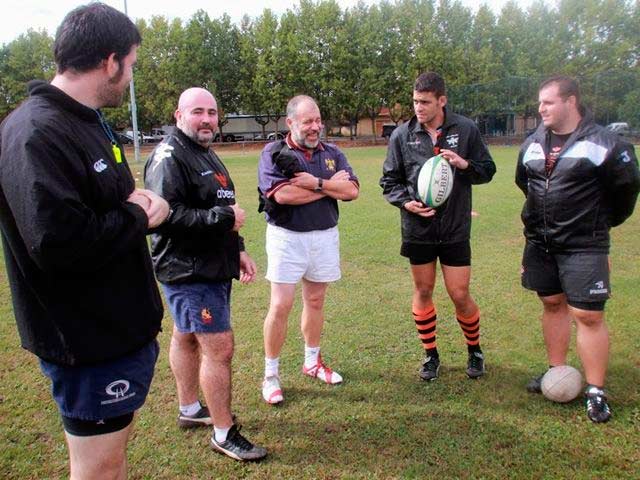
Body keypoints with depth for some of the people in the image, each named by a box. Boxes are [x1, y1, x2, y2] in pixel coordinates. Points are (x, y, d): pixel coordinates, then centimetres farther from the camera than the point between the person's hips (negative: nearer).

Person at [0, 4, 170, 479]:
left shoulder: (87, 121, 9)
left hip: (118, 324, 9)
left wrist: (138, 204, -3)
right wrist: (137, 216, -17)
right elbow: (59, 242, -33)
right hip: (86, 337, -9)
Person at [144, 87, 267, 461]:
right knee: (220, 347, -7)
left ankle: (189, 409, 38)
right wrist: (224, 217, -23)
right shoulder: (169, 156, -16)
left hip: (213, 268, 10)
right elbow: (166, 216, -28)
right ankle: (224, 433, 8)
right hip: (189, 271, -10)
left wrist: (238, 250, 14)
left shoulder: (207, 155, 15)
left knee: (187, 336, 21)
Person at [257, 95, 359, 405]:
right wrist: (330, 186, -13)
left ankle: (312, 362, 31)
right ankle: (271, 374, 11)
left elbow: (352, 190, -5)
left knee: (315, 301, 14)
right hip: (287, 237, -4)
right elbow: (282, 194, -22)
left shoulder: (332, 153, 8)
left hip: (325, 236, 4)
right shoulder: (274, 153, -6)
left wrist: (316, 183, -19)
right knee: (281, 306, -3)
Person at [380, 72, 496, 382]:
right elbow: (389, 180, 6)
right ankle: (431, 355, 29)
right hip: (418, 229, 1)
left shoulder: (466, 130, -2)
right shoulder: (402, 135, -1)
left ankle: (474, 351, 30)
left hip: (456, 229, -1)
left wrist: (464, 164, -15)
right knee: (423, 292, 10)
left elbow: (488, 170, 6)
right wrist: (405, 202, -13)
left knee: (460, 296, 3)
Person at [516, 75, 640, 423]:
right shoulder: (532, 145, 7)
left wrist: (602, 221, 10)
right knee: (553, 304, 15)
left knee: (588, 315, -4)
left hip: (584, 246, -5)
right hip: (540, 243, 6)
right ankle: (557, 372, 31)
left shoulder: (602, 143, -10)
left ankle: (595, 391, 9)